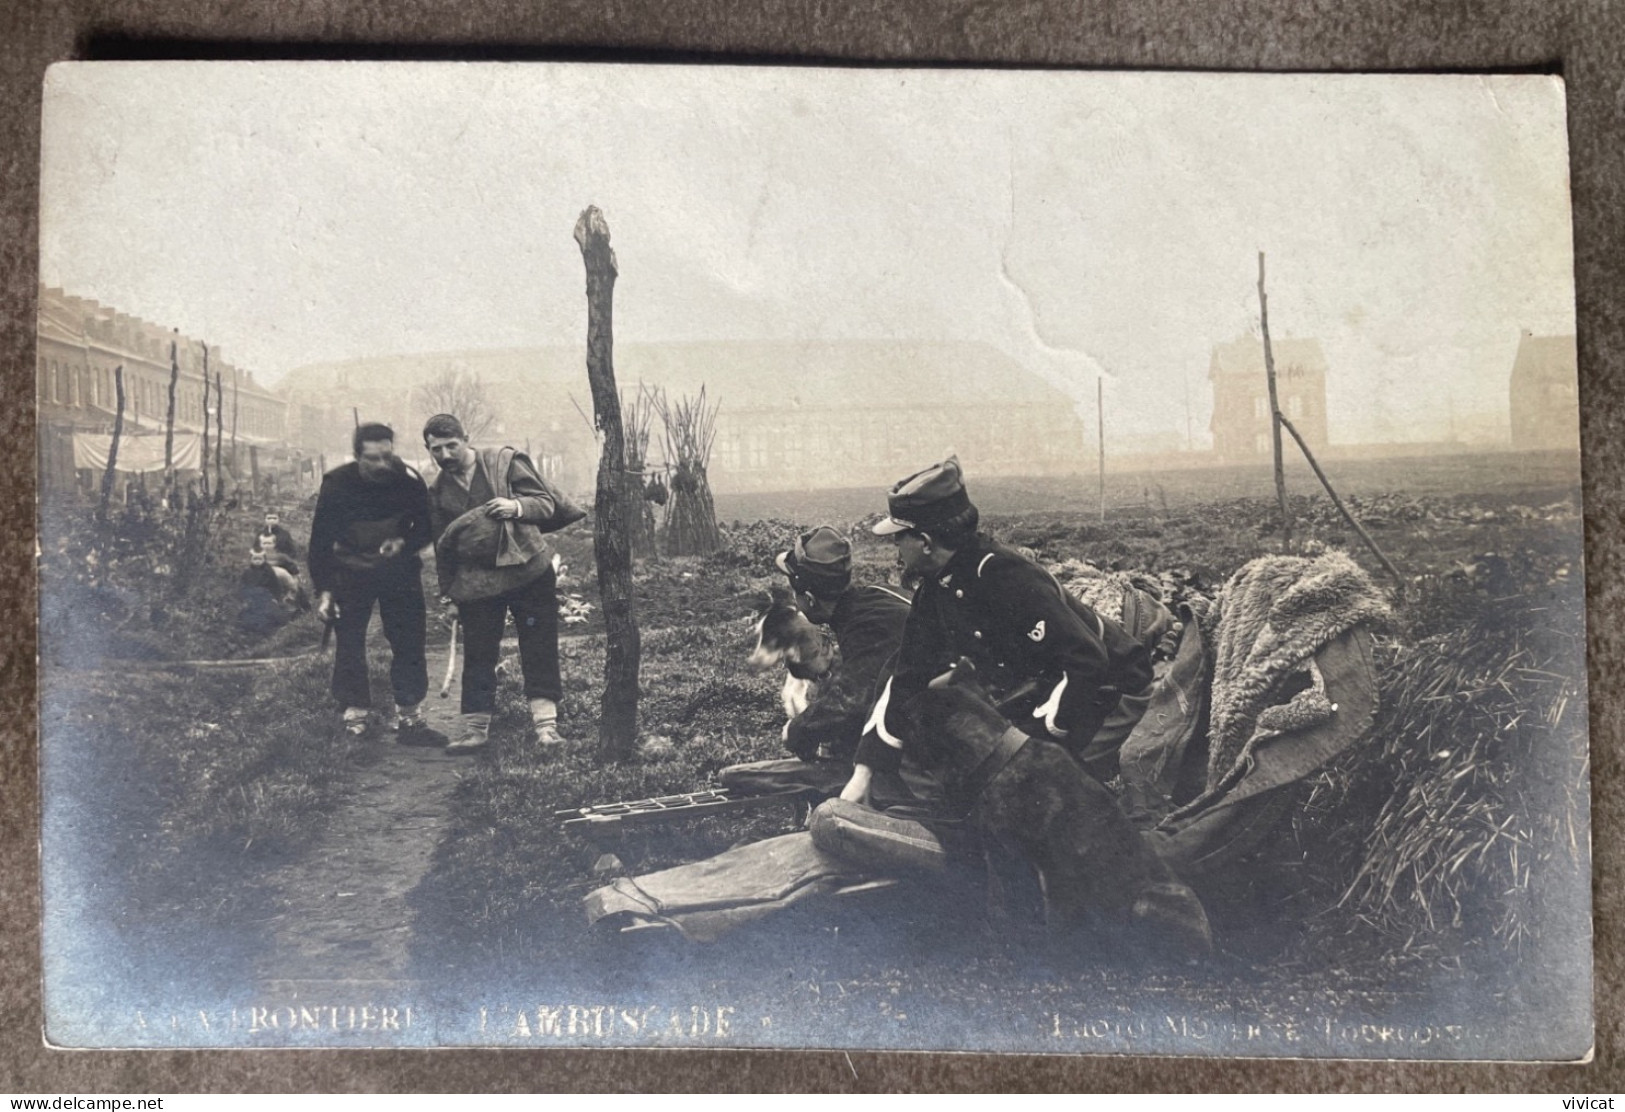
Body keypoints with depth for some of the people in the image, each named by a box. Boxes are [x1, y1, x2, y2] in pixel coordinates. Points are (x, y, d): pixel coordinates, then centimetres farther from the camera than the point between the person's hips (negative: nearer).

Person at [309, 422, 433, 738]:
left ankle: (406, 706, 14)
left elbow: (425, 527, -2)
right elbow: (320, 539, -10)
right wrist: (323, 590, -13)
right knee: (349, 643, 0)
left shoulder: (409, 480, -16)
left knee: (408, 640, 0)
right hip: (351, 573, -1)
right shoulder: (337, 484, -17)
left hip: (399, 571, 1)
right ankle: (355, 710, 11)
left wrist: (405, 544, -24)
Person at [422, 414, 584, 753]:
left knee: (539, 650, -2)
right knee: (477, 657, 5)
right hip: (475, 582, 3)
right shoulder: (437, 491, 8)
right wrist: (448, 588, 14)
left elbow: (546, 502, -3)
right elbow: (441, 544, 17)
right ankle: (475, 729, 14)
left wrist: (517, 506, -22)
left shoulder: (507, 462, -3)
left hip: (527, 569, -3)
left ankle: (546, 725, 2)